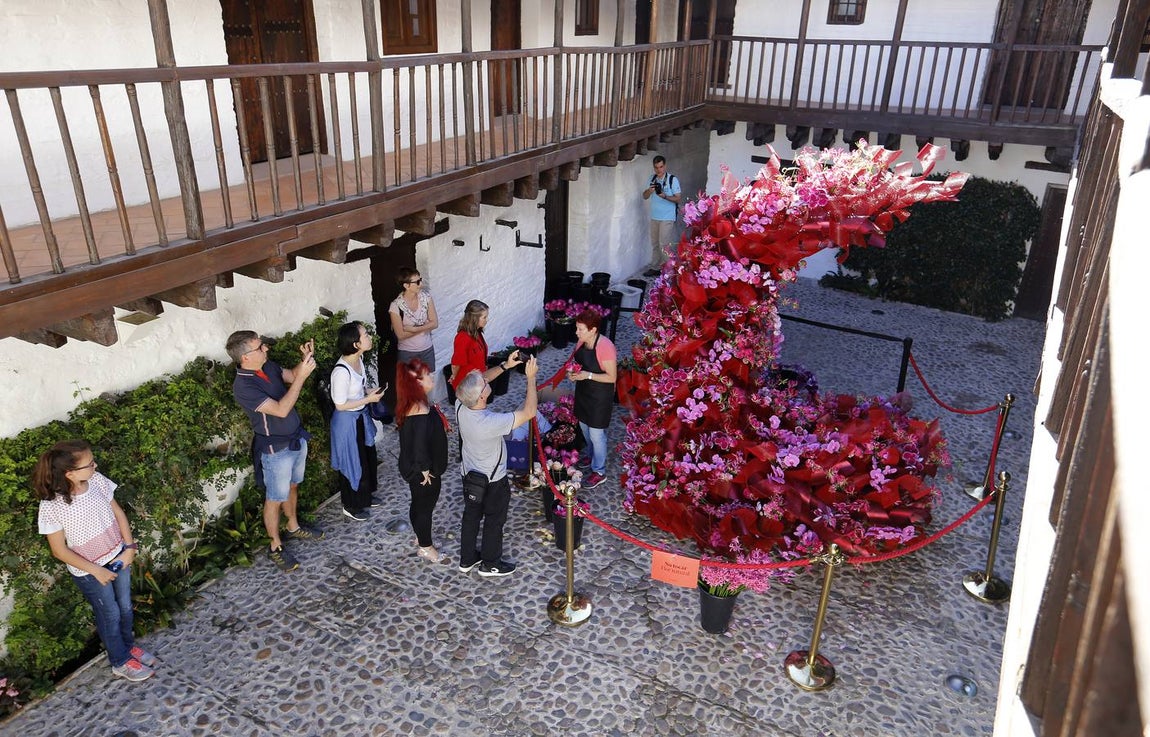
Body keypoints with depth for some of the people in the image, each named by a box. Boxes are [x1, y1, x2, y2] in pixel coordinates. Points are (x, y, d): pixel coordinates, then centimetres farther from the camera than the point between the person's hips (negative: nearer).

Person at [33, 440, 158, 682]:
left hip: (118, 557, 4)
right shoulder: (51, 506, -27)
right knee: (110, 615, 14)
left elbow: (118, 513, -1)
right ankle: (121, 662, 38)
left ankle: (128, 645, 49)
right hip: (89, 571, -4)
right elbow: (59, 550, -17)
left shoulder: (97, 481, -16)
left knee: (125, 607, 22)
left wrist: (129, 547, -8)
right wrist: (96, 571, -17)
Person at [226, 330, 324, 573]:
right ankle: (275, 546, 27)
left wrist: (305, 360, -9)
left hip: (297, 438, 8)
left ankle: (293, 527, 47)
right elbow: (281, 410, -33)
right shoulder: (243, 387, -29)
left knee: (292, 486, 26)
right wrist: (302, 376, -34)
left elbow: (292, 376, 12)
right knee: (275, 498, 10)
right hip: (276, 450, -8)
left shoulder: (268, 366, -5)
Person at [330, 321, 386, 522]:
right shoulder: (341, 371, -32)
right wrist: (368, 399, -21)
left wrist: (370, 392, -7)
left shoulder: (359, 358, -6)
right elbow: (340, 405, -24)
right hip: (348, 422, -9)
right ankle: (351, 506, 33)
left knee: (367, 456, 24)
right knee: (353, 462, 10)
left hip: (361, 416, 9)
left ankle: (364, 496, 47)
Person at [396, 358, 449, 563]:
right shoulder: (420, 411, -33)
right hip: (423, 472, -9)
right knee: (425, 506, 12)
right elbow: (419, 446, -33)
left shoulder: (413, 403, -3)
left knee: (419, 504, 26)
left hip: (413, 468, 9)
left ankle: (421, 537, 47)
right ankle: (425, 547, 32)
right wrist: (425, 470, -20)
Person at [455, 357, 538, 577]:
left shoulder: (461, 406, -22)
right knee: (494, 521, 18)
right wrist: (531, 377, -29)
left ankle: (467, 559, 44)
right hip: (492, 481, -6)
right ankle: (490, 564, 38)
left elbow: (477, 380, -3)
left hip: (469, 475, 6)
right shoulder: (491, 423, -40)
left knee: (471, 515, 25)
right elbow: (529, 412, -35)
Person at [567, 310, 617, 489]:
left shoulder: (605, 347, -28)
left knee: (596, 433, 4)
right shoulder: (581, 341, -4)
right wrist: (573, 371, -8)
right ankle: (593, 456, 49)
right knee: (584, 427, 24)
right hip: (583, 391, 8)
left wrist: (588, 375, -30)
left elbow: (612, 377, -22)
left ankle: (599, 472, 22)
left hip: (600, 396, -8)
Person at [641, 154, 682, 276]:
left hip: (667, 218, -6)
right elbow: (645, 196, 9)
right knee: (655, 243, 11)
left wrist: (665, 196, -24)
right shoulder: (652, 179, 8)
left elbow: (678, 198, -9)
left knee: (664, 244, -8)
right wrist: (649, 191, -13)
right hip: (654, 217, 6)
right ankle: (655, 268, 20)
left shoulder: (672, 179, -8)